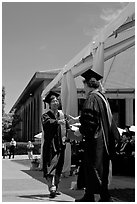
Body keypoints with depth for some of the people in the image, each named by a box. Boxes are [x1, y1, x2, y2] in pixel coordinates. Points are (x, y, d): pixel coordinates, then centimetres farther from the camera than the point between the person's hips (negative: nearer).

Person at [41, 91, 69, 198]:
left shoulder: (62, 114, 12)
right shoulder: (46, 115, -3)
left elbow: (66, 127, 16)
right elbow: (47, 122, -26)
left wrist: (65, 137, -3)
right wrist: (57, 122, -44)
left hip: (60, 144, 5)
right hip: (50, 145, -5)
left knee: (59, 168, 11)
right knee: (51, 166, -13)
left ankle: (55, 187, 22)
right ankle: (52, 189, -19)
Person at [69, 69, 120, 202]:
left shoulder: (91, 98, -14)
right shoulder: (102, 97, 14)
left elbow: (89, 121, -21)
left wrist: (81, 131, -5)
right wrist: (77, 119, 35)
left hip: (94, 140, -9)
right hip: (104, 140, 9)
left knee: (95, 169, -1)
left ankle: (105, 197, 3)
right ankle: (89, 196, 19)